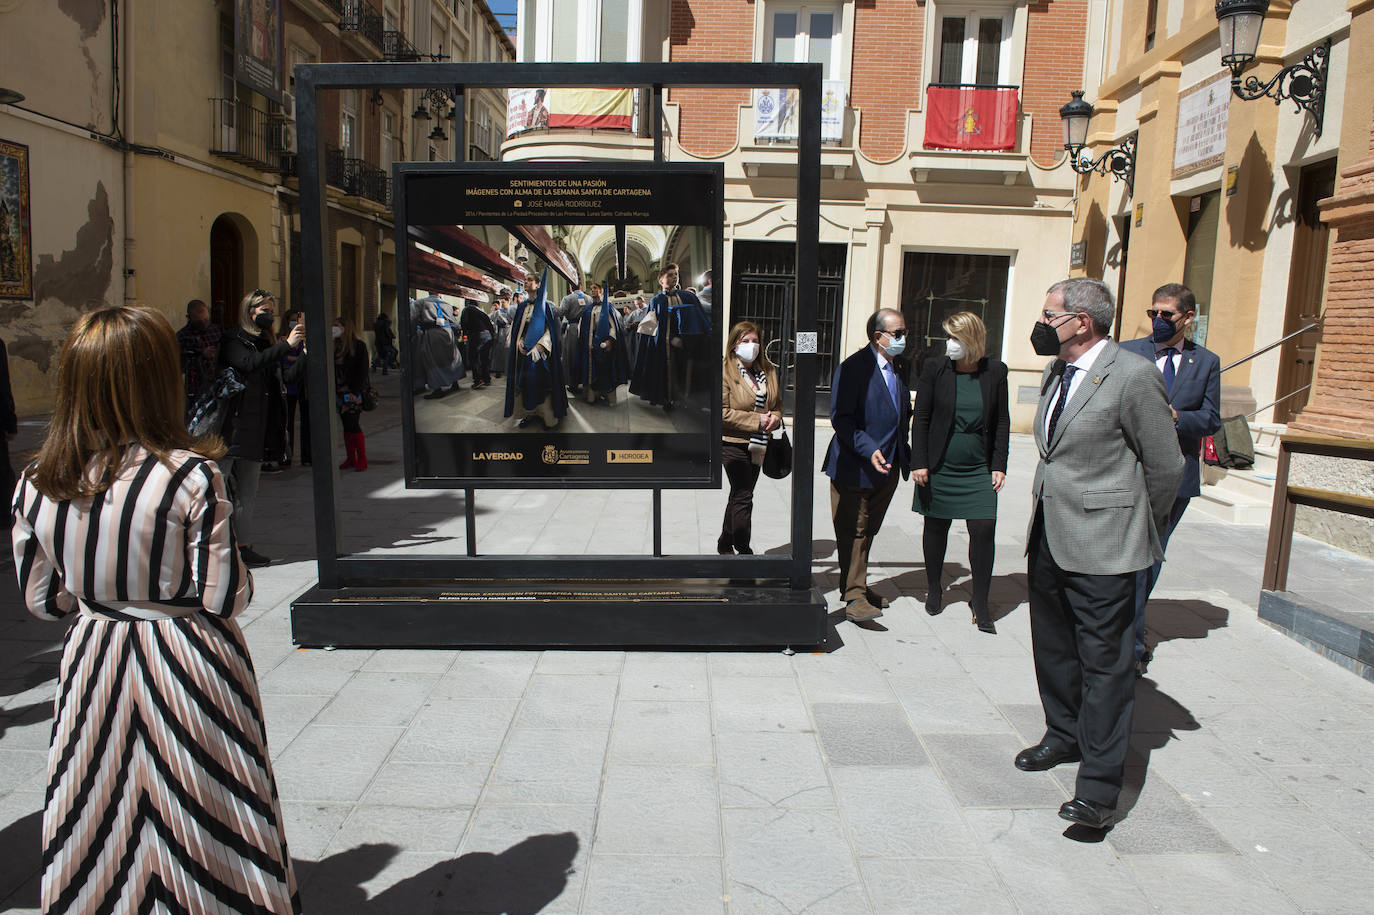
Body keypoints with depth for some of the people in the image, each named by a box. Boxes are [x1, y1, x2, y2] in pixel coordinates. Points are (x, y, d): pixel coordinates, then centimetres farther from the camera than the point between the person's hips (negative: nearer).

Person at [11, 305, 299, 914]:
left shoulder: (36, 485, -6)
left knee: (101, 815, 20)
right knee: (196, 821, 12)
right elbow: (224, 596, -17)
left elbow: (41, 599, 3)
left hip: (93, 659, 4)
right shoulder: (192, 478, -21)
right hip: (186, 666, -4)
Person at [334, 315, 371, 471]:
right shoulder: (334, 347, 12)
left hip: (353, 393, -6)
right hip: (339, 393, 6)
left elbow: (362, 371, -9)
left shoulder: (359, 346, -5)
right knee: (346, 427, 8)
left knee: (353, 426, -9)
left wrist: (355, 392, -15)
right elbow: (331, 369, 12)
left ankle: (362, 460, -1)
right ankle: (350, 459, 15)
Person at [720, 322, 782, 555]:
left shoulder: (769, 371, 8)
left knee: (739, 495, 16)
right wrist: (757, 421, -18)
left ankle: (725, 544, 30)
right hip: (733, 443, -7)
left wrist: (775, 418, -5)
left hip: (757, 445, 7)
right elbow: (722, 412, -17)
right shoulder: (724, 371, -11)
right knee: (743, 497, -7)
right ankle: (744, 550, 1)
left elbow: (777, 403, 19)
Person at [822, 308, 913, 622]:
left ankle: (856, 587, 28)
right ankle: (854, 596, 5)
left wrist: (905, 454, 9)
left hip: (889, 466, 8)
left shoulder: (899, 369, 12)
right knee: (853, 532, -1)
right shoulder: (853, 368, -13)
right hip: (855, 467, -7)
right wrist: (869, 450, -26)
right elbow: (840, 418, -17)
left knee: (868, 530, 16)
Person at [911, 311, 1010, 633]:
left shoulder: (995, 371, 0)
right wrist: (919, 462, -6)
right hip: (939, 466, 0)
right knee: (936, 528, 10)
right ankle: (934, 588, 31)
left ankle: (980, 601, 7)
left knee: (984, 529, -6)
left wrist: (999, 465, 2)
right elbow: (921, 418, -1)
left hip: (979, 470, 0)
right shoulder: (935, 368, -3)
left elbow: (1002, 421, 6)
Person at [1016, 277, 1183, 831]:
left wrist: (1137, 528, 4)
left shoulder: (1133, 377, -14)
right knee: (1053, 650, 19)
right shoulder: (1056, 374, 11)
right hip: (1047, 537, 8)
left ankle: (1099, 783, 7)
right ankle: (1065, 736, 39)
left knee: (1104, 661, -1)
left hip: (1102, 546, -8)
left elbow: (1166, 467, -8)